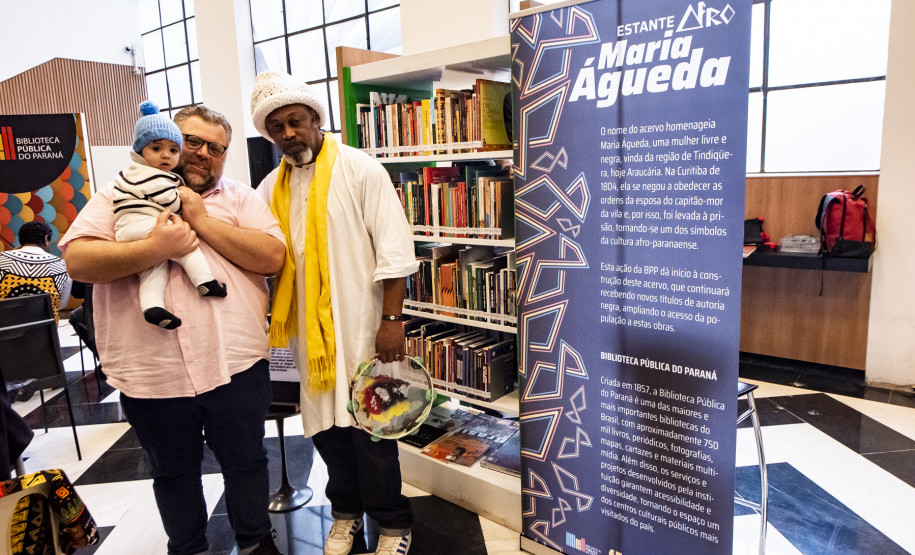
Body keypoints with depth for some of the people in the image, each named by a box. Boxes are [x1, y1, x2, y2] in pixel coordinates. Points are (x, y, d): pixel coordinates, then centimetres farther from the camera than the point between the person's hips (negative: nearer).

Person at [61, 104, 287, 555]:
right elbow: (77, 260, -7)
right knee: (172, 473, 20)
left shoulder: (241, 197, 7)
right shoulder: (117, 196, 6)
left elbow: (272, 257, -8)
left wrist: (202, 220, -11)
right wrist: (156, 248, -18)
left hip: (236, 364, 0)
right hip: (151, 373, 1)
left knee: (246, 463, 16)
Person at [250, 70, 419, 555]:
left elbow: (394, 250, -10)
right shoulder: (272, 187, 11)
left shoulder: (360, 169, -5)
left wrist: (392, 320, -14)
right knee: (325, 423, 14)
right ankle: (346, 511, 35)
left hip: (359, 325, -5)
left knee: (368, 425, 1)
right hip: (308, 329, 5)